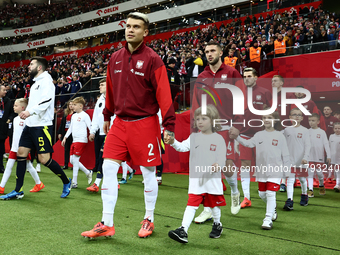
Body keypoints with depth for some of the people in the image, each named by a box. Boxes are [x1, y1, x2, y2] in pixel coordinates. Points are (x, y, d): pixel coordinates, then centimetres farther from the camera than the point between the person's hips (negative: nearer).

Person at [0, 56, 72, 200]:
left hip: (42, 126, -9)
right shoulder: (36, 82, 20)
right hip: (30, 125, 9)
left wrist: (30, 111, -32)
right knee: (21, 154, 6)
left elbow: (47, 100, -23)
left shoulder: (46, 80, -8)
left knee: (44, 159, -10)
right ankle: (18, 191, 14)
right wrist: (26, 115, 17)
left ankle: (66, 182, 9)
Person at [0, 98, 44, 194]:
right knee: (8, 166, 3)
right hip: (14, 148, 7)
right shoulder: (15, 119, 11)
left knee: (29, 166, 4)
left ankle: (39, 184, 19)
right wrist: (13, 145, 20)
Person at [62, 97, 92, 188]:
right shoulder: (73, 116, 16)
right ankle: (88, 172, 22)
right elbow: (70, 128, 24)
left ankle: (74, 182, -1)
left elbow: (90, 127, -10)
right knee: (72, 160, 7)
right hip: (74, 140, 9)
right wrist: (65, 137, 21)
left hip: (81, 140, -8)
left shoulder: (84, 115, -7)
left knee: (75, 160, -9)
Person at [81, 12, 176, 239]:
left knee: (148, 173, 5)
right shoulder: (115, 58, 9)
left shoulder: (152, 59, -7)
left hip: (144, 124, -5)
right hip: (120, 123, 5)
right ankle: (107, 224, 10)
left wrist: (169, 125, -16)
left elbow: (164, 94, -12)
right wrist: (107, 116, 23)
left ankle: (149, 220, 24)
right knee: (108, 169, 0)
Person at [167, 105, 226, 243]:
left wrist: (218, 164, -25)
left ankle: (217, 225, 40)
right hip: (196, 178, 1)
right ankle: (183, 231, -12)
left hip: (212, 178, 0)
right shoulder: (194, 137, 5)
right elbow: (183, 147, -9)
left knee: (214, 204, 16)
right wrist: (173, 142, -28)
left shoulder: (218, 138, -1)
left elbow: (222, 156, -4)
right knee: (192, 204, -8)